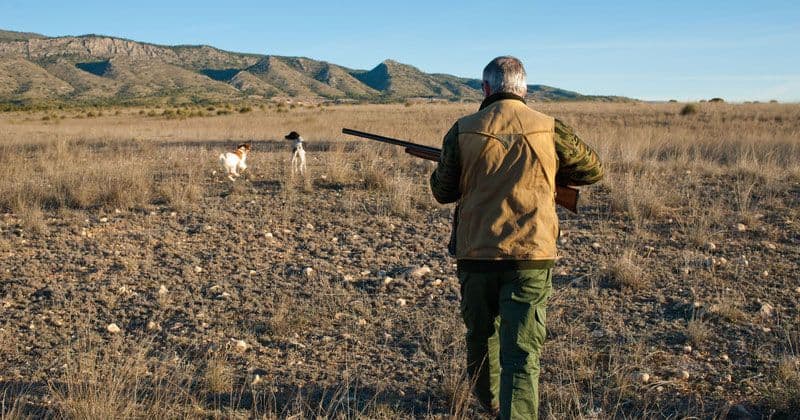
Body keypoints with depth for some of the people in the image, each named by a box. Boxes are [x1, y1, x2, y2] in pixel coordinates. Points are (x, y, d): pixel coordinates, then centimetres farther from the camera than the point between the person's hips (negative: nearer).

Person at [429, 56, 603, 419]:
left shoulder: (462, 131, -3)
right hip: (531, 255, -1)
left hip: (476, 254, 2)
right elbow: (593, 169, 12)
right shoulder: (549, 129, -2)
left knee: (481, 335, 24)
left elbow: (443, 192, 5)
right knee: (522, 352, 1)